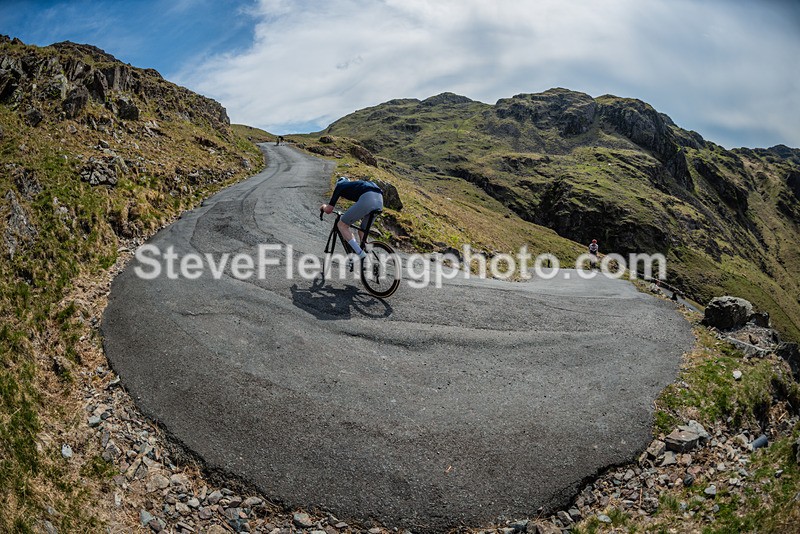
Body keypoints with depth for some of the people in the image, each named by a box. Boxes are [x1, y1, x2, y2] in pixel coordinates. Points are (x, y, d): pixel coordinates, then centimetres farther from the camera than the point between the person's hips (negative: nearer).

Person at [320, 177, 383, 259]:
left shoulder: (340, 185, 22)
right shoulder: (353, 185, 41)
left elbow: (328, 210, 19)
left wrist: (324, 206, 41)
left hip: (367, 199, -7)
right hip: (380, 200, 7)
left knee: (342, 225, 6)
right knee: (363, 232, 22)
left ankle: (360, 255, -4)